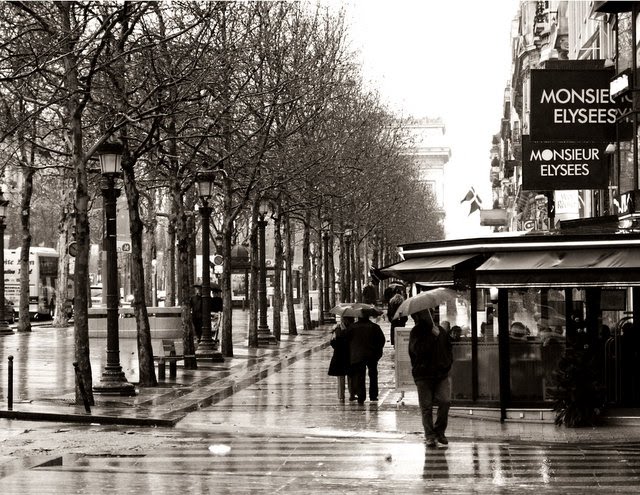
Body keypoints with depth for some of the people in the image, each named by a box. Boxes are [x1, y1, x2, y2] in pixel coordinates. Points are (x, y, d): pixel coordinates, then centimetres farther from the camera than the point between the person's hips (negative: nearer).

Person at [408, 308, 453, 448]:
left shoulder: (440, 331, 9)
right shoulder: (416, 332, -4)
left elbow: (449, 346, 23)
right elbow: (418, 349, -20)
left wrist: (448, 362, 11)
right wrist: (432, 336, -21)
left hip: (442, 373, 3)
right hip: (423, 375, -3)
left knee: (445, 402, -11)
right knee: (426, 406, -2)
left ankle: (439, 431, 7)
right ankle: (430, 436, 8)